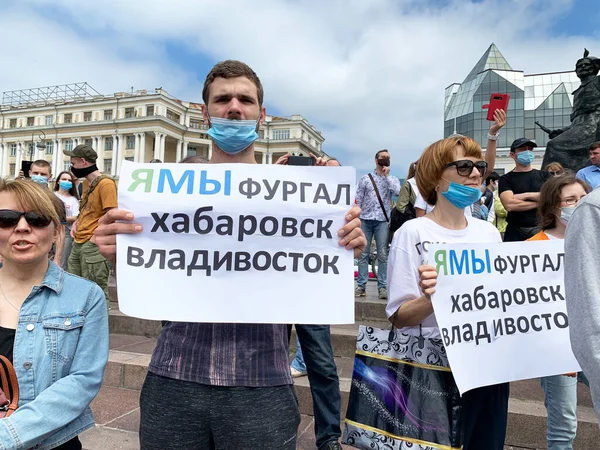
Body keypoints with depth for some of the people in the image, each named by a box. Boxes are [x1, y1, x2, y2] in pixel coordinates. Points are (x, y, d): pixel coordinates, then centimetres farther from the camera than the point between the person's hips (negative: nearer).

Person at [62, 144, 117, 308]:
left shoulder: (105, 183, -14)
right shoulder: (89, 184, 16)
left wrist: (96, 236, -14)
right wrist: (77, 223, 9)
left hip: (94, 245, -10)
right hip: (78, 242, 10)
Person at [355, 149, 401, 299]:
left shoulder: (392, 179, 13)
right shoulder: (365, 178, 11)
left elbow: (396, 191, -9)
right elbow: (358, 200, 7)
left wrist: (387, 175, -1)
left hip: (382, 220, 0)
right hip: (365, 219, 0)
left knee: (383, 255, -2)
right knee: (363, 254, 1)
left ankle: (382, 286, 1)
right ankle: (361, 286, 4)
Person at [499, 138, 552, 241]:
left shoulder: (544, 175, 11)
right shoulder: (506, 179, 3)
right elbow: (509, 205, -13)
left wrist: (526, 195, -8)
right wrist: (540, 203, -5)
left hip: (541, 229, 2)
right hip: (516, 232, -2)